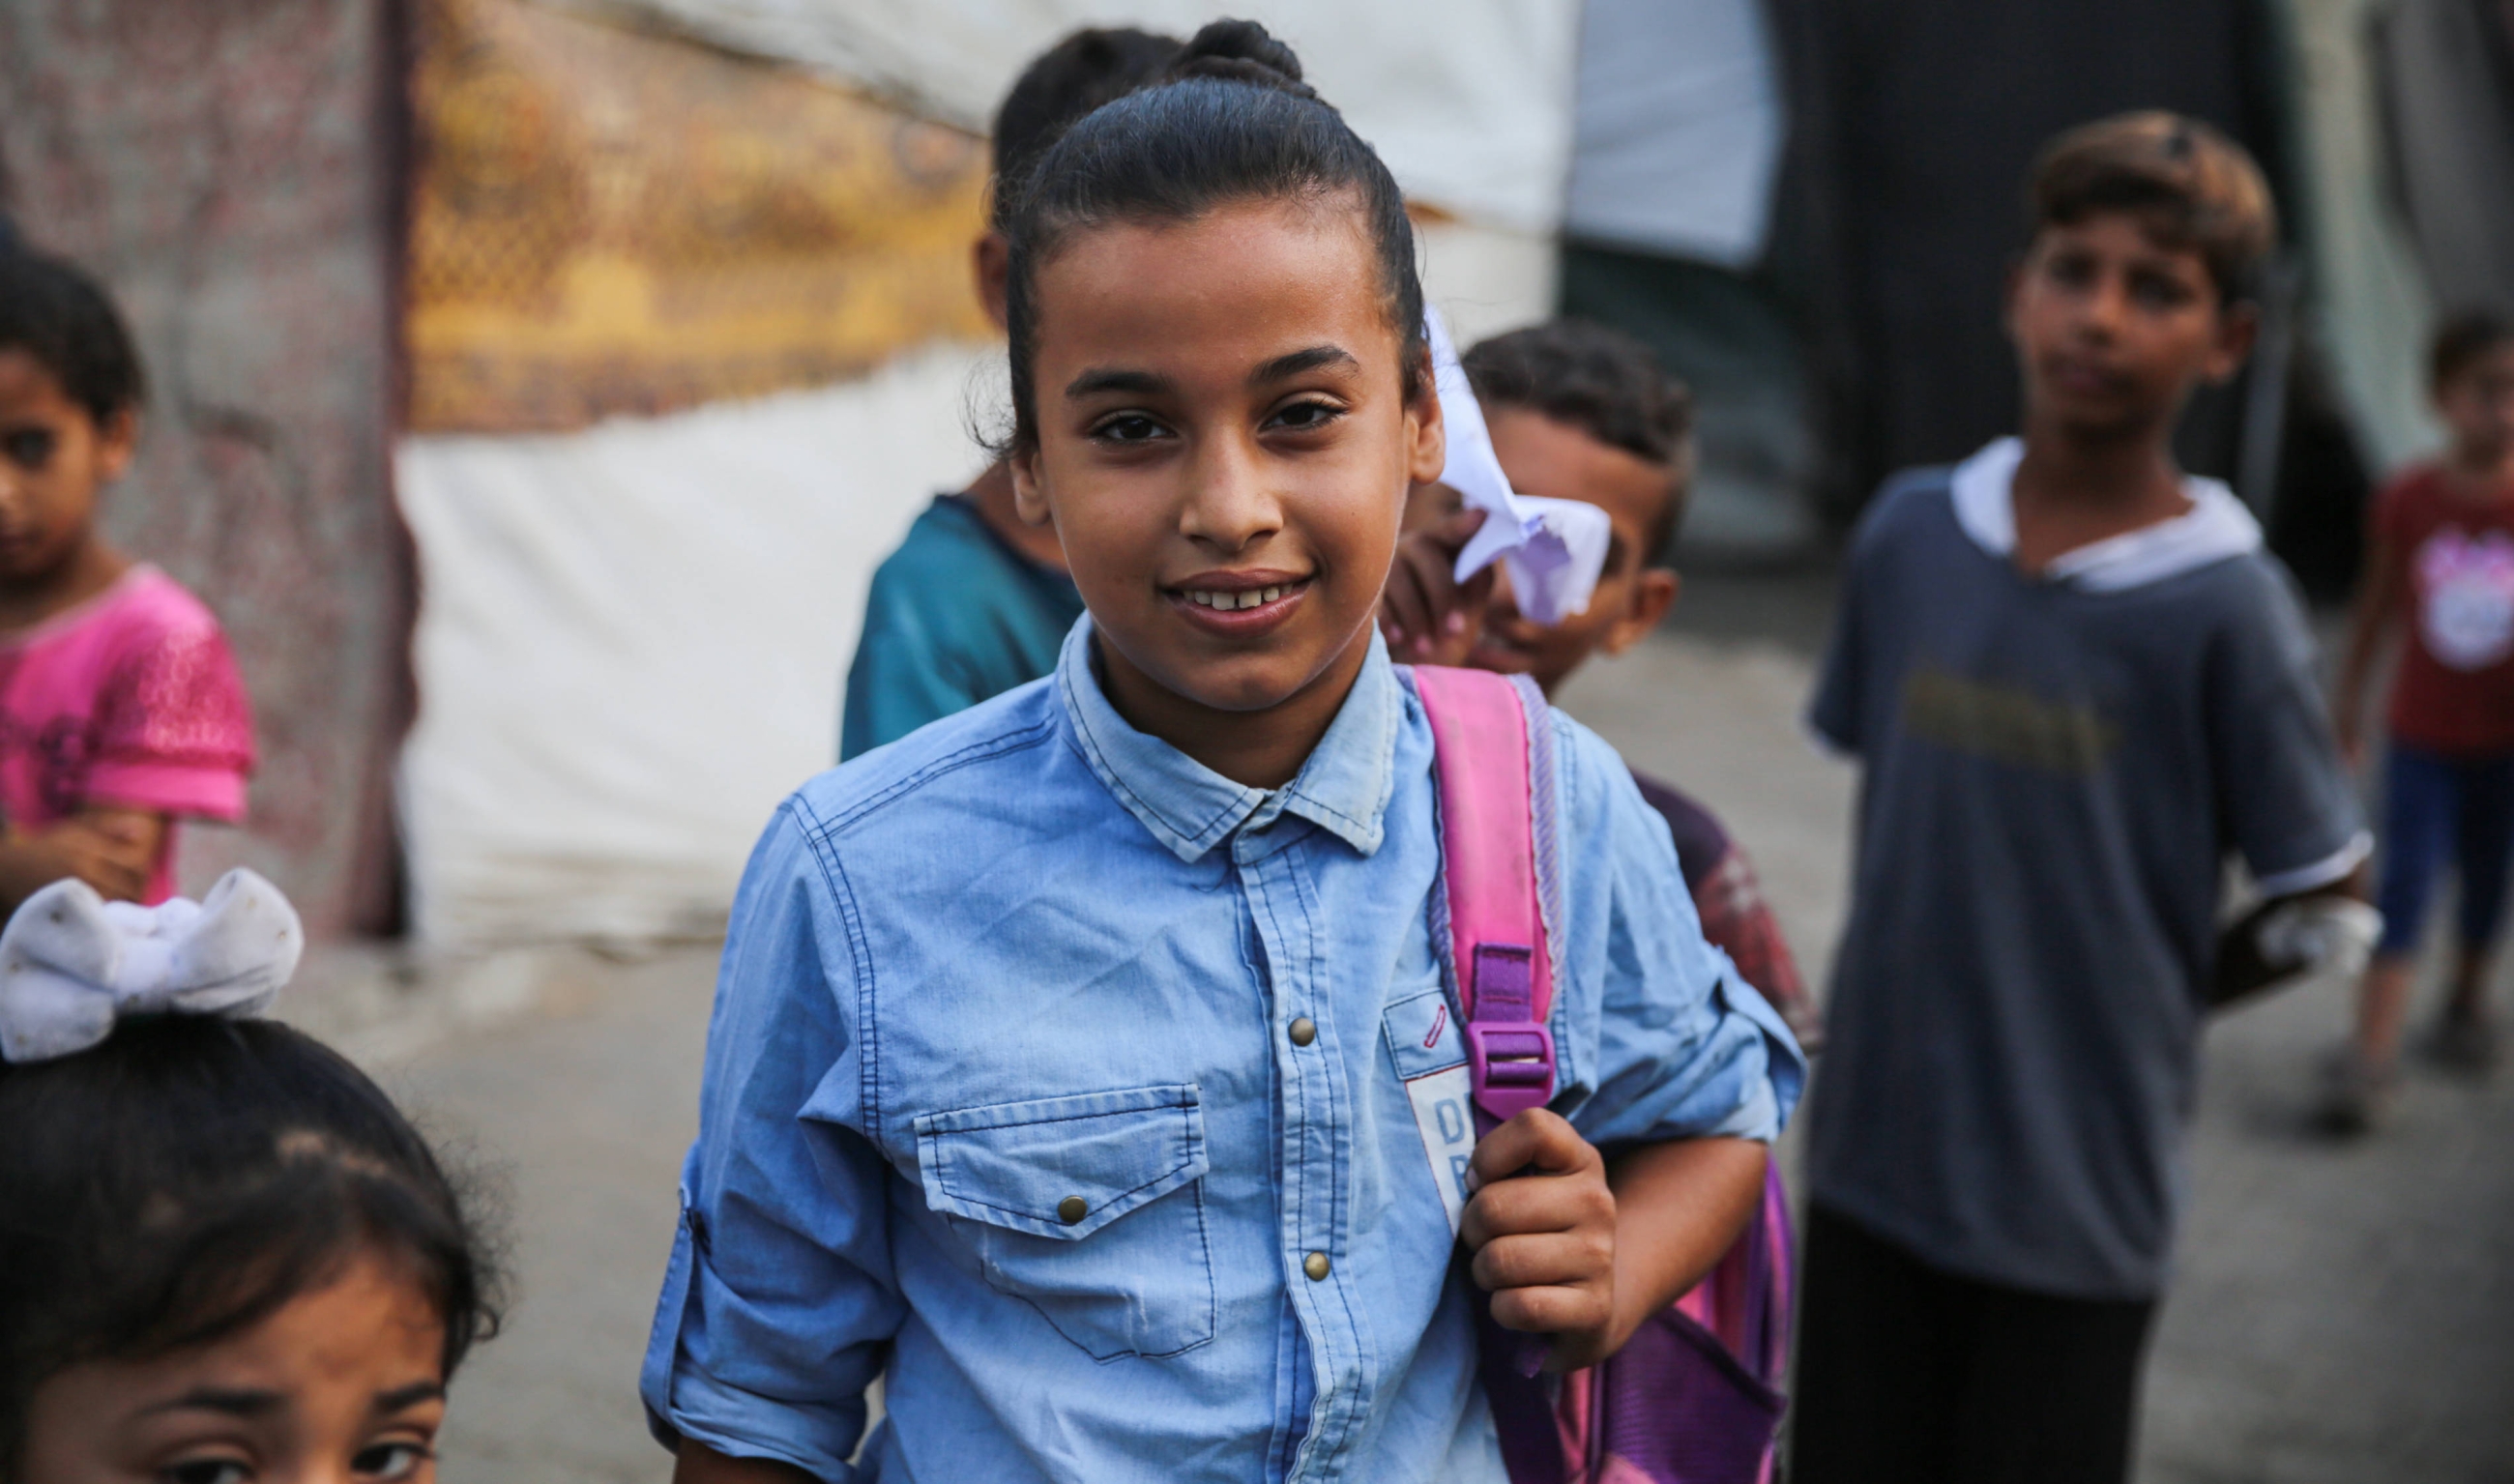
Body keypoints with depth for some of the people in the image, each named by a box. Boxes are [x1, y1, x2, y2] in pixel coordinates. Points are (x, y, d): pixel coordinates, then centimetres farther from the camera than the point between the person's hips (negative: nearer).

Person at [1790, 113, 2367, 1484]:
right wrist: (1897, 990, 7)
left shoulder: (2225, 606, -12)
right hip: (1874, 1153, 4)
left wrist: (2146, 1006, 0)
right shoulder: (1910, 533, 0)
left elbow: (2319, 894, -2)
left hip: (2075, 1201, -3)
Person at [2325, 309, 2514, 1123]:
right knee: (2405, 884, -6)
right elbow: (2379, 602, 4)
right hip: (2423, 729, -1)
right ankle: (2373, 1050, -8)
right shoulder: (2407, 500, -9)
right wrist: (2349, 700, 10)